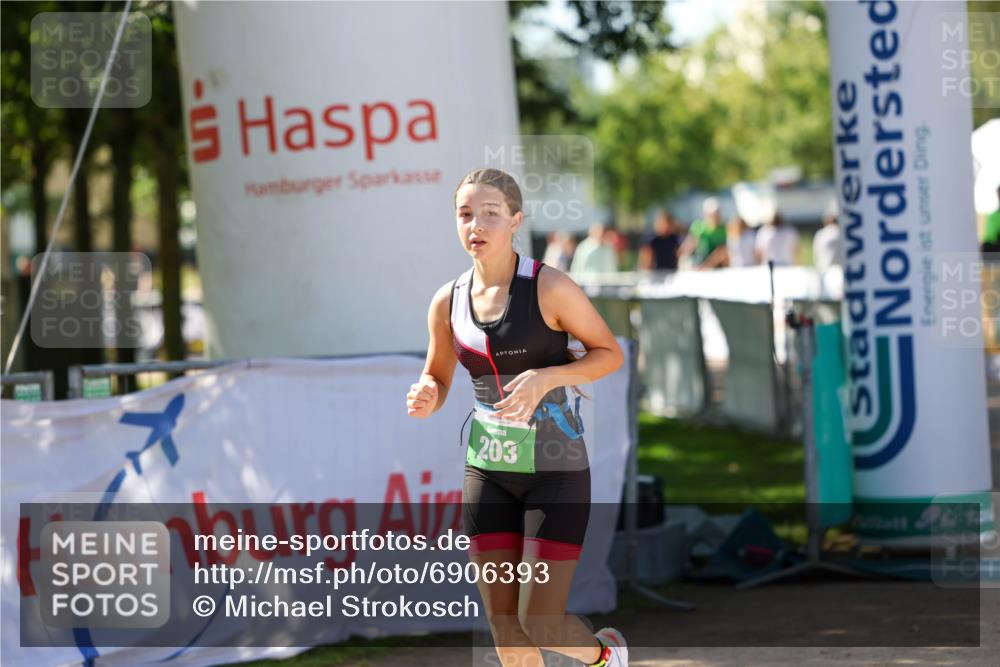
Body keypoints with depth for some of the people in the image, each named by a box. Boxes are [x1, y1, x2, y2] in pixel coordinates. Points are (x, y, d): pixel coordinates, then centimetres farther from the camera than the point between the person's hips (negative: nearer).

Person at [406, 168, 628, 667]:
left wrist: (546, 377, -21)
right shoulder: (448, 303, 2)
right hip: (487, 473, 4)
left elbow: (610, 354, -5)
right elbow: (437, 379, 15)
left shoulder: (549, 288, -12)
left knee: (538, 624, -7)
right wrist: (425, 399, -9)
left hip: (555, 470, -4)